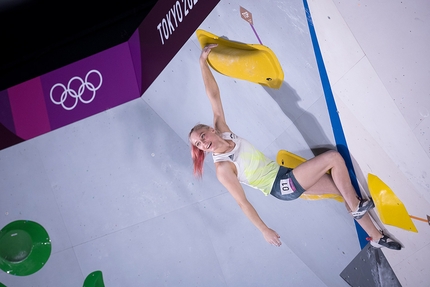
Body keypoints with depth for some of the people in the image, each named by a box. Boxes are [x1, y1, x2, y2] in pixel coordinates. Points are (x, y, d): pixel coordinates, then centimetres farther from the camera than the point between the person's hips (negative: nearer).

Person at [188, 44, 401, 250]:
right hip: (282, 186, -7)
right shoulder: (222, 169, -19)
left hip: (283, 174, 7)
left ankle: (377, 238, 24)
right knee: (333, 157, -15)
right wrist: (264, 230, -12)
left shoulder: (223, 133, -3)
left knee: (346, 190, 7)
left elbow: (214, 96, -5)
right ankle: (357, 207, 3)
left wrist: (203, 62, -6)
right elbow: (242, 202, -15)